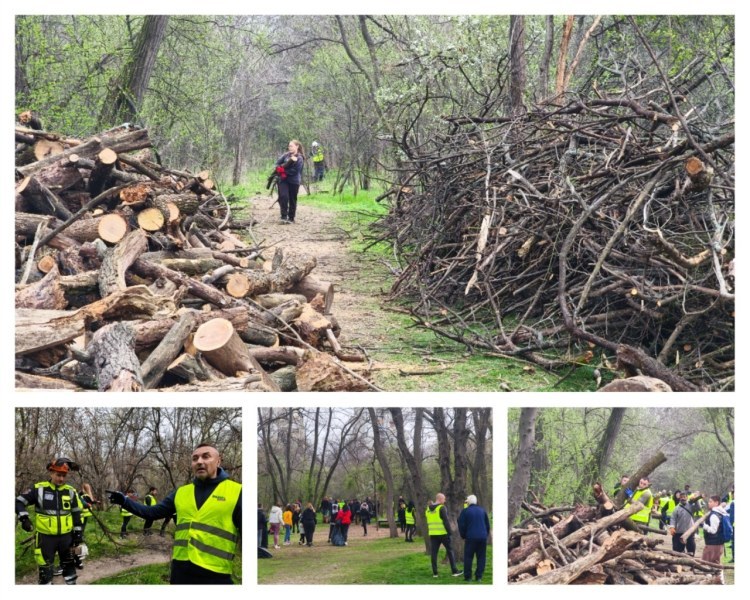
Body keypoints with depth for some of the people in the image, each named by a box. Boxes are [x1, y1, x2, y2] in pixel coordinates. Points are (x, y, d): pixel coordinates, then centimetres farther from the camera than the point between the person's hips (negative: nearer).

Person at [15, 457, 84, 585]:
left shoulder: (70, 491, 2)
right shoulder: (39, 489, -7)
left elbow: (77, 514, 9)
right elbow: (19, 501, -1)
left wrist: (78, 533, 6)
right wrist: (24, 518, -16)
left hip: (66, 536, 3)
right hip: (45, 537, -3)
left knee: (69, 566, 14)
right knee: (45, 570, -1)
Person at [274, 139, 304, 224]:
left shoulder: (299, 158, -9)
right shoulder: (286, 155, 5)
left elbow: (295, 171, -16)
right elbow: (278, 163, 6)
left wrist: (283, 171, -12)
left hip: (294, 181, -3)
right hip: (283, 180, 3)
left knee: (292, 200, 6)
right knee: (283, 197, -14)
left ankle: (291, 218, 18)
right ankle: (284, 216, -10)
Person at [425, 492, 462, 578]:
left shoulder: (428, 509, 9)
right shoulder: (442, 508, -11)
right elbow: (446, 521, -15)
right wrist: (449, 532, -11)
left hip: (432, 534, 5)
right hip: (443, 533, -5)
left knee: (434, 552, 6)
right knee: (450, 550, 5)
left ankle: (435, 572, 3)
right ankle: (454, 571, 4)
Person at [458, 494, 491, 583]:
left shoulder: (465, 511, -2)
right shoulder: (482, 511, 10)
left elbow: (461, 525, -2)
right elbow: (487, 525, 15)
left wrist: (463, 535, 12)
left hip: (471, 537, -3)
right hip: (482, 537, 3)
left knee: (468, 557, 3)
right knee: (481, 557, 7)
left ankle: (467, 576, 1)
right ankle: (479, 576, 3)